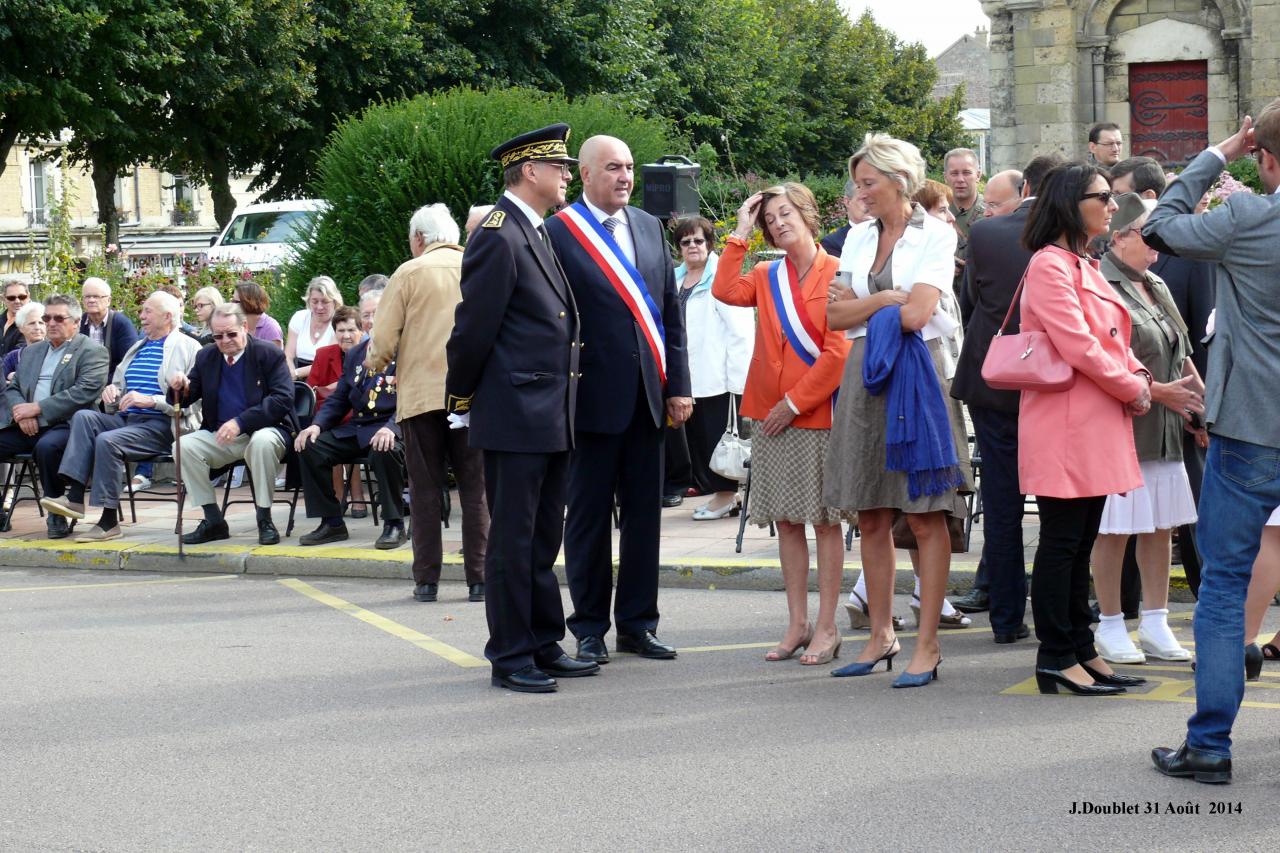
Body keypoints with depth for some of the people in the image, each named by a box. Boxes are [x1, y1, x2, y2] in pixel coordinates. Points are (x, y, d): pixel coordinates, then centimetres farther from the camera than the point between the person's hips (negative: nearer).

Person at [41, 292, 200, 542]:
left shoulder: (188, 348, -1)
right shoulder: (138, 347, 25)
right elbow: (120, 387, 32)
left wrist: (151, 400, -21)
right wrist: (111, 391, 7)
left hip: (160, 425, -8)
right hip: (126, 418, 8)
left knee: (108, 440, -29)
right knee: (83, 416, -17)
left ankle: (108, 520, -23)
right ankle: (75, 496, -26)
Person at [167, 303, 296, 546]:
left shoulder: (270, 354, -5)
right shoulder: (206, 357, 10)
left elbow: (282, 399, -16)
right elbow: (187, 398, 14)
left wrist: (240, 422, -26)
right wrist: (181, 388, -13)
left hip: (262, 430, -5)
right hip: (220, 437, 5)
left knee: (263, 441, -38)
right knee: (184, 446, -20)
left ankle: (265, 520, -24)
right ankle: (213, 521, -11)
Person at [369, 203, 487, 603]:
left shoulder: (410, 273, -2)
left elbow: (384, 340, -4)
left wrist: (374, 362, 17)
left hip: (421, 393, -2)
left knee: (425, 490, 5)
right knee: (475, 487, 5)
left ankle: (427, 578, 5)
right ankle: (479, 578, 2)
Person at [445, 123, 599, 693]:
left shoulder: (536, 234, 16)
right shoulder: (499, 235, -14)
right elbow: (474, 326, -13)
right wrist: (461, 401, -6)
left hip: (551, 418, 9)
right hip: (514, 417, -9)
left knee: (542, 541, 14)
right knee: (512, 541, -2)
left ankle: (544, 647, 22)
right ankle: (510, 658, 5)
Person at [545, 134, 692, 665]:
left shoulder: (649, 228, 11)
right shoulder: (558, 233, -7)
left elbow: (671, 311, 12)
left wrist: (678, 385, 8)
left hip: (647, 395, 5)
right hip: (595, 396, -5)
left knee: (644, 513, 9)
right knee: (589, 515, 5)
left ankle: (638, 623, 18)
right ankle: (590, 628, 14)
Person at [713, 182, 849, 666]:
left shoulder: (837, 275, -5)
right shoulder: (767, 277, 10)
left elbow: (839, 351, -10)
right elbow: (725, 291, -10)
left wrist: (795, 401, -12)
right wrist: (740, 233, -4)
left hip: (818, 413, -5)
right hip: (771, 414, 5)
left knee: (825, 521, 0)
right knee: (786, 520, 8)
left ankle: (826, 628, 4)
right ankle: (797, 625, 15)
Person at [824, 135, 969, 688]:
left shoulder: (936, 234, -3)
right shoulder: (859, 236, 14)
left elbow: (916, 313, -14)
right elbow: (836, 317, 9)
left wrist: (861, 303, -1)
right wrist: (884, 300, -5)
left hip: (915, 373, -6)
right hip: (865, 374, 6)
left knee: (925, 515, -5)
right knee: (871, 516, 7)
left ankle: (927, 645, -3)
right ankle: (881, 636, 16)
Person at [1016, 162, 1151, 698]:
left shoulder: (1084, 265, 20)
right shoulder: (1050, 264, -13)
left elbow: (1109, 340, 22)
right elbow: (1077, 345, -19)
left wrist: (1138, 378, 3)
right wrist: (1132, 389, -10)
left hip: (1096, 422, 10)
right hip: (1065, 423, -10)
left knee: (1081, 542, 12)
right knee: (1062, 540, -4)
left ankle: (1080, 651, 17)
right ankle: (1056, 657, 0)